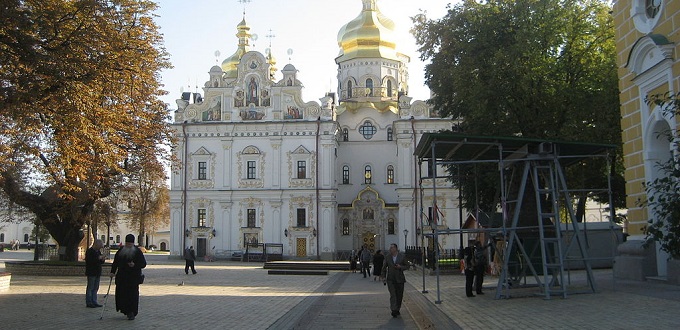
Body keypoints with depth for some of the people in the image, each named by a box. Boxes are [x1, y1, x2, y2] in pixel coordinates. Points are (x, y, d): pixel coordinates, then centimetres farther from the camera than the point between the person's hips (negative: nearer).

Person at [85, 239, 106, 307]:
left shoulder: (98, 251, 16)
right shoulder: (89, 251, -11)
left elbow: (100, 262, 22)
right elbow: (89, 261, -23)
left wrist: (102, 259, 0)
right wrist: (98, 258, -23)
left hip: (97, 273, 9)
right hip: (91, 273, -9)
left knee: (95, 288, 11)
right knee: (90, 288, -3)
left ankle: (94, 302, 16)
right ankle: (88, 303, 2)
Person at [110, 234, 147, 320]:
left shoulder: (137, 252, 1)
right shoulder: (120, 251, 10)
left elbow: (143, 264, -1)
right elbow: (115, 263, 14)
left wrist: (135, 265, -18)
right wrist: (112, 272, 2)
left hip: (134, 277, -3)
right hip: (122, 277, 3)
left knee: (133, 294, -7)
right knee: (121, 294, 1)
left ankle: (132, 313, -1)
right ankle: (126, 310, 17)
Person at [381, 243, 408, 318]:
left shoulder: (402, 256, 0)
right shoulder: (387, 257, 3)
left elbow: (407, 266, 5)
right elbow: (384, 268, 12)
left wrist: (400, 267, -14)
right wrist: (383, 277, 1)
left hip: (399, 279, 0)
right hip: (390, 279, 0)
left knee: (399, 295, 7)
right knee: (392, 295, -13)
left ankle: (397, 309, 25)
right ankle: (394, 310, -15)